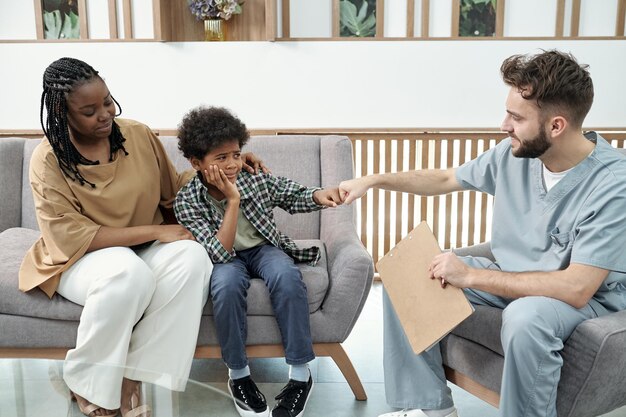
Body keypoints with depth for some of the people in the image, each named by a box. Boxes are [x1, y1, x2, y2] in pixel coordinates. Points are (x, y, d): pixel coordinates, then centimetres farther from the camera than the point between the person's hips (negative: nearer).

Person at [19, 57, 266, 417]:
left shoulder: (139, 135, -1)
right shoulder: (49, 159, -13)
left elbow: (174, 187, 13)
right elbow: (72, 237, -19)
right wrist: (153, 231, -24)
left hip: (145, 251, 4)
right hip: (82, 259, -4)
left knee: (192, 257, -29)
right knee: (128, 271, -38)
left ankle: (131, 375, -22)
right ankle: (86, 381, -12)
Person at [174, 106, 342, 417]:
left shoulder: (255, 179, -13)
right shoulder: (187, 202, -19)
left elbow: (294, 196, 3)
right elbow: (220, 254, -26)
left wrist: (318, 196, -20)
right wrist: (233, 200, -32)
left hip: (262, 248, 2)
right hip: (228, 259, -2)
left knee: (286, 275, -32)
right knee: (226, 285, -36)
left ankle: (300, 373, -19)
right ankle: (238, 373, -14)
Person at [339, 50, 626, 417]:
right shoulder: (514, 153, -8)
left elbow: (577, 288, -31)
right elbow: (446, 179, 9)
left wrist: (471, 276, -29)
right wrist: (374, 180, 2)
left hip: (589, 296, -6)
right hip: (512, 277, 7)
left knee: (526, 316, -41)